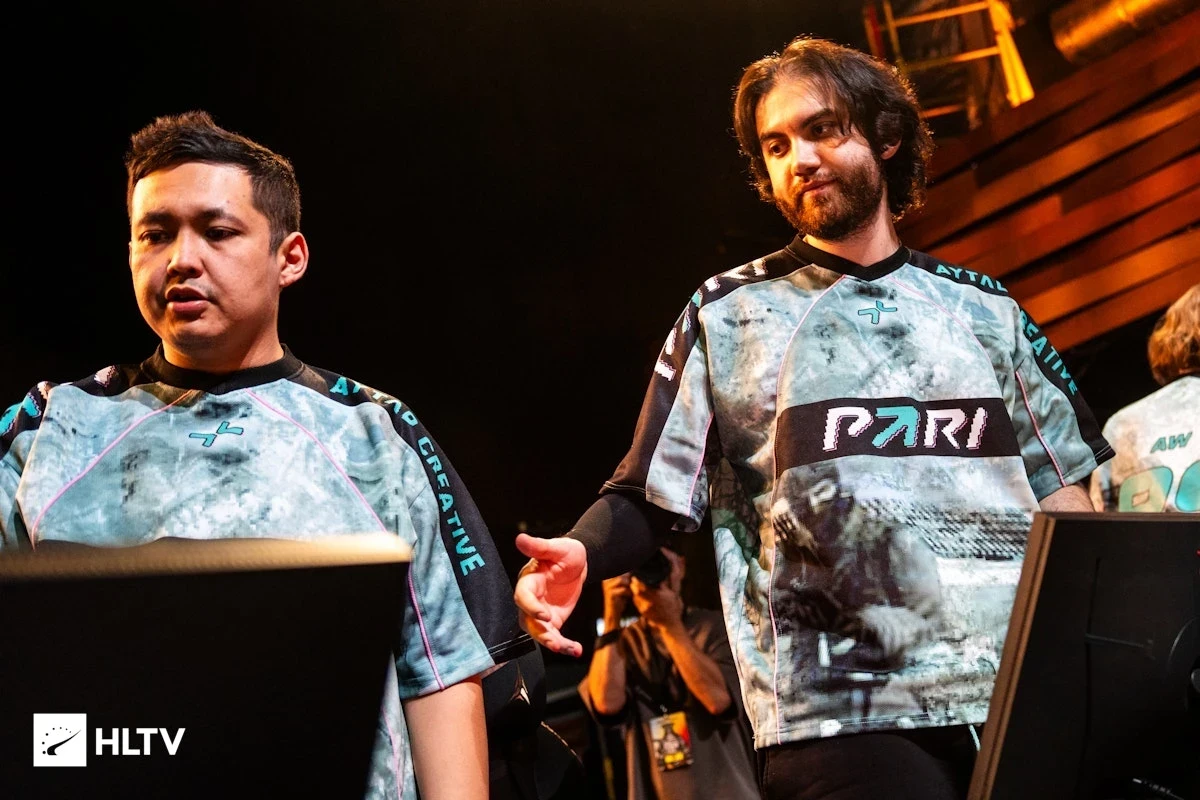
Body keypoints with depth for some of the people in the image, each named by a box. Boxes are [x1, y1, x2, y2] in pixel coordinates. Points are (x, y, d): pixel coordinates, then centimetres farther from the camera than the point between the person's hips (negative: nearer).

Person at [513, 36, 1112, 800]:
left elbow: (1060, 487, 16)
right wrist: (579, 554, -18)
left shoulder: (982, 307, 15)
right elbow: (649, 496, 3)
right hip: (843, 717, -3)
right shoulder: (728, 315, 7)